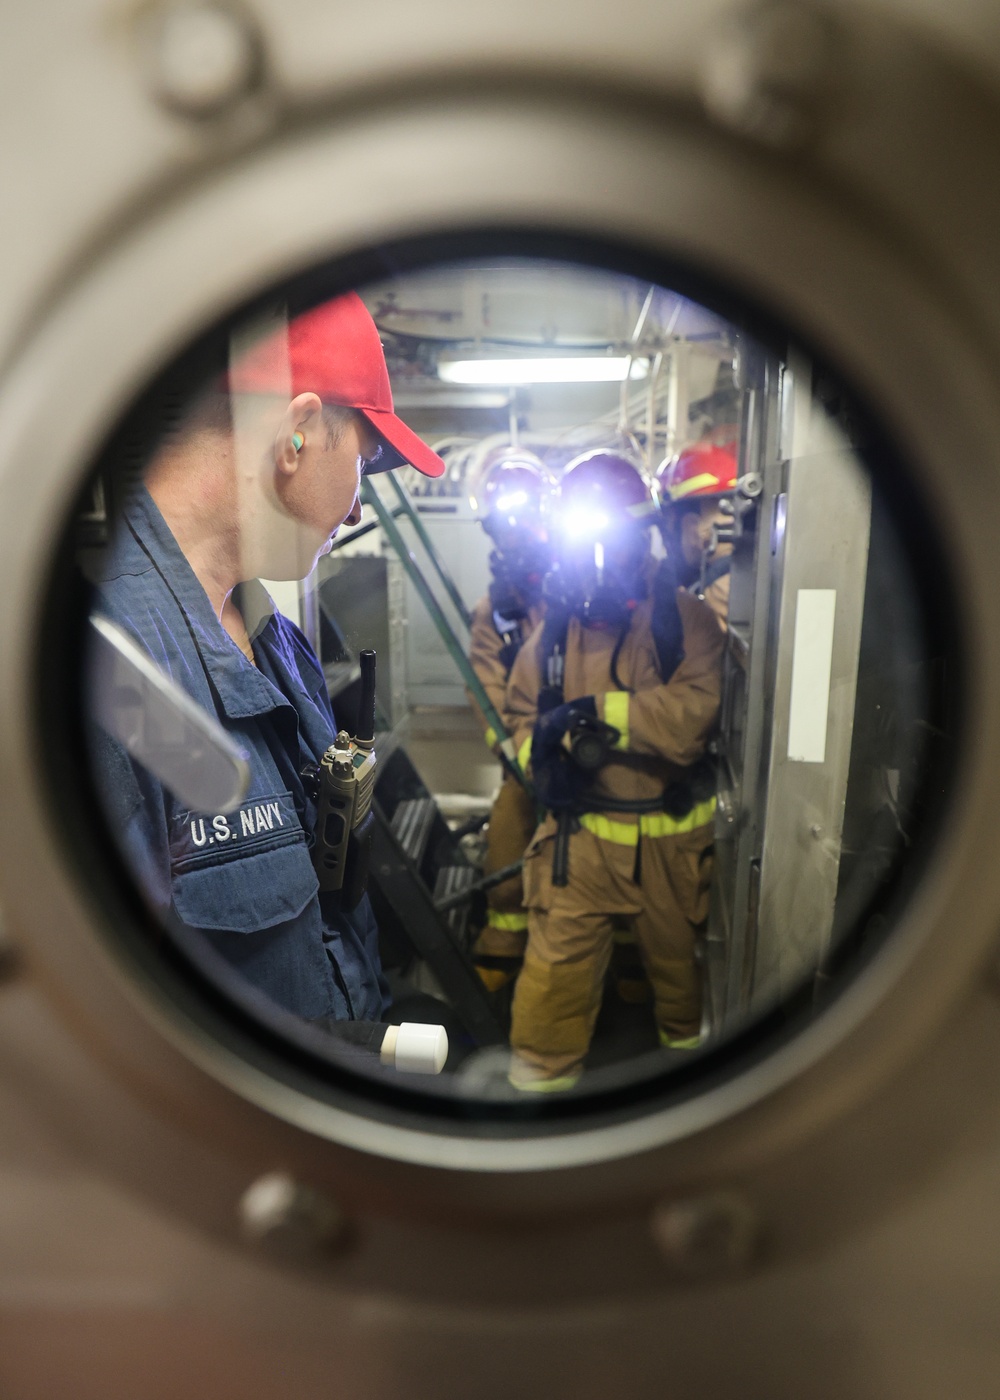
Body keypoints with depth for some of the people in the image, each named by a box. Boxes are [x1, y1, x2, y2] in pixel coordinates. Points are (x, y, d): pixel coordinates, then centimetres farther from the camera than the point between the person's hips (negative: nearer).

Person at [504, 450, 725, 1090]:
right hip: (582, 830, 1)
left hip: (672, 837, -1)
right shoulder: (557, 624, 2)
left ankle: (685, 1038, 52)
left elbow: (695, 712, -24)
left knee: (678, 953, 22)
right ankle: (539, 1070, 26)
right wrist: (542, 758, -13)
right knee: (557, 962, 2)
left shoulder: (684, 617, -10)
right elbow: (522, 709, 8)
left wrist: (596, 710, -24)